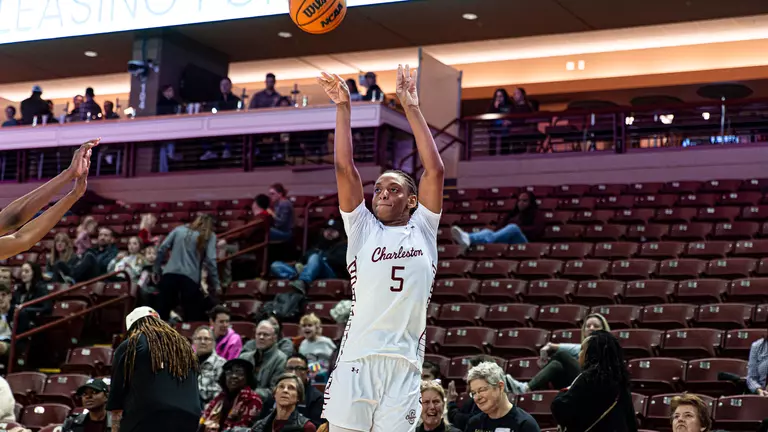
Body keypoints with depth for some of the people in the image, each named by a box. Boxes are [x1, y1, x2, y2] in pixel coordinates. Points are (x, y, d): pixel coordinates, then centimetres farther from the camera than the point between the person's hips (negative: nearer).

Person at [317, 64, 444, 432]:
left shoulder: (422, 231, 15)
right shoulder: (362, 229, 15)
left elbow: (435, 170, 7)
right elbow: (345, 170, 7)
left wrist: (411, 107, 8)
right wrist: (343, 108, 6)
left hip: (405, 363, 0)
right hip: (357, 360, 0)